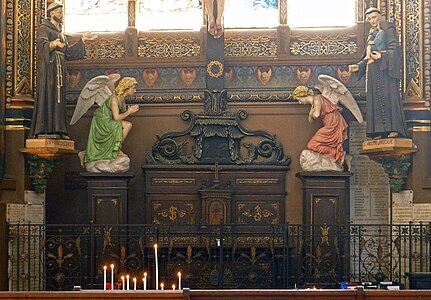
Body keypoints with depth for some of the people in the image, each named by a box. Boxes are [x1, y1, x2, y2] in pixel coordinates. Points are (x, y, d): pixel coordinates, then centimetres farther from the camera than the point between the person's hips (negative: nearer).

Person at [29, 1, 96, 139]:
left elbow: (68, 52, 21)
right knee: (47, 95, -13)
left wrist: (82, 40, 20)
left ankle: (57, 130, 1)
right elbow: (41, 45, -19)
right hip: (48, 66, -8)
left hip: (59, 68, 8)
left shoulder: (60, 33, 24)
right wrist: (53, 44, -39)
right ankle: (44, 129, -16)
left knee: (58, 97, 3)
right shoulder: (44, 28, -1)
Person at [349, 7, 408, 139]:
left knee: (388, 95, -14)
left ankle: (394, 128, -18)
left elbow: (393, 48, -9)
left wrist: (382, 56, -24)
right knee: (375, 98, -1)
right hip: (373, 70, 7)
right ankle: (380, 131, -4)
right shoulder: (372, 34, 24)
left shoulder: (388, 30, 3)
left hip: (386, 68, -7)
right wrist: (359, 66, 11)